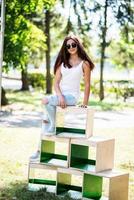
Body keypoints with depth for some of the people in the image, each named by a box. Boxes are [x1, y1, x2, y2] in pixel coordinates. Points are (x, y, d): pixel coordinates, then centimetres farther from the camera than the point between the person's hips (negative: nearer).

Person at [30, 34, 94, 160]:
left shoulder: (84, 63, -1)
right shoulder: (62, 62, 11)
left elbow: (87, 84, 0)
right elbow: (56, 82, 5)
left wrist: (85, 103, -6)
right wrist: (60, 96, -12)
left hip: (72, 96, -5)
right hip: (60, 94, 5)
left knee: (46, 101, -29)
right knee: (45, 119, -11)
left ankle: (53, 128, -13)